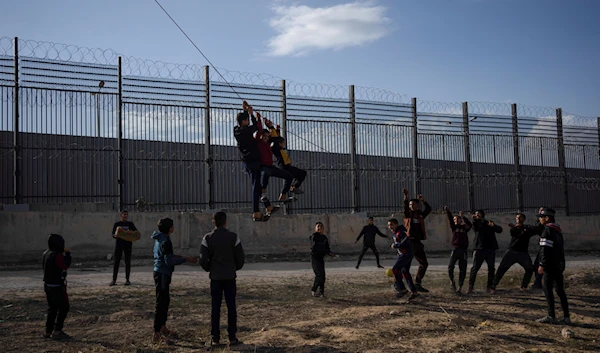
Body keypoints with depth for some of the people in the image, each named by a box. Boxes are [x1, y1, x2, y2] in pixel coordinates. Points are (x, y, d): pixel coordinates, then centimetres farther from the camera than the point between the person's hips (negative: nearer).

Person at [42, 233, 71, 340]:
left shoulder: (46, 253, 6)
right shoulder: (57, 255, -21)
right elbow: (65, 265, -14)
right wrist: (67, 254, -4)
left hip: (47, 284, 9)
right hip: (57, 286, -9)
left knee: (52, 308, 16)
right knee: (63, 307, 1)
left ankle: (48, 331, 17)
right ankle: (57, 331, -2)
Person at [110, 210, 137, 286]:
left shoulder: (130, 224, 9)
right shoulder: (116, 224, 5)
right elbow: (113, 234, 0)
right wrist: (116, 235, -22)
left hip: (128, 244, 1)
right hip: (119, 244, -1)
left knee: (128, 262, 2)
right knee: (116, 262, -3)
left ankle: (127, 279, 8)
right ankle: (114, 280, 1)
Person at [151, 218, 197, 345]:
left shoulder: (159, 239, 12)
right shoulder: (165, 241, -19)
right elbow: (169, 260, -22)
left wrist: (175, 257, 23)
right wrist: (186, 259, -19)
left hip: (160, 272, 10)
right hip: (163, 273, -10)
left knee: (165, 300, 20)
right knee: (161, 302, -8)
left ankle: (163, 328, 33)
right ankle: (157, 334, -7)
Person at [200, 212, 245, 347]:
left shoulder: (208, 238, -3)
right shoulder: (233, 237, -6)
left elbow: (203, 260, -5)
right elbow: (240, 257, -4)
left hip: (215, 277, 1)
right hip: (230, 277, -1)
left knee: (215, 307, 6)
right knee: (231, 307, 4)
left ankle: (215, 338, 7)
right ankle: (232, 338, 6)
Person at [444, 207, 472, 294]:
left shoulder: (464, 227, 10)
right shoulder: (454, 227, 11)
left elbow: (470, 225, -11)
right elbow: (450, 219, -4)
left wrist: (463, 217, -21)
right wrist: (447, 211, -19)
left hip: (464, 250, 0)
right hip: (455, 249, 0)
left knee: (462, 269, 1)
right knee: (450, 266, -13)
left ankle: (460, 287, 7)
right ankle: (452, 281, 11)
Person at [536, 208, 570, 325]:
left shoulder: (548, 230, -12)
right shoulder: (558, 230, 17)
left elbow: (545, 249, -20)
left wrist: (542, 265, -22)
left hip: (550, 265, -9)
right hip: (559, 265, 9)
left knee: (548, 289, -5)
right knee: (560, 290, 11)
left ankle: (551, 316, -8)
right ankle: (566, 317, 11)